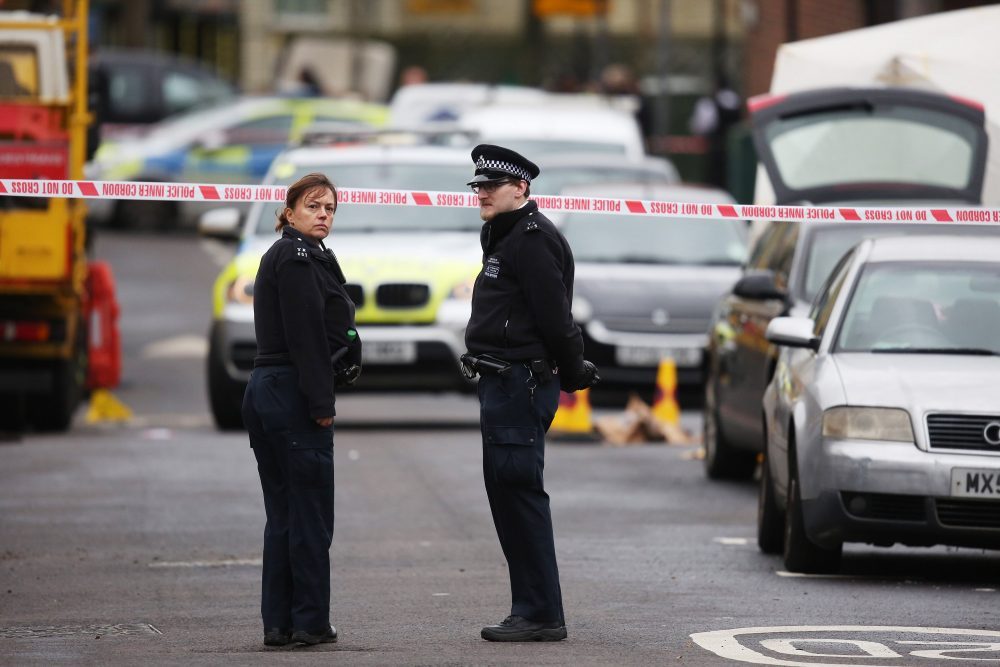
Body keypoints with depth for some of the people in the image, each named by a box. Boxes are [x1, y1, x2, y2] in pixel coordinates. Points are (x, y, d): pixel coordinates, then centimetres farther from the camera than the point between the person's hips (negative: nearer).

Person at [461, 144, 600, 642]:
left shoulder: (532, 240, -15)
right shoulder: (503, 237, 19)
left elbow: (554, 318, -18)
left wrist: (572, 373, -7)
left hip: (521, 385, -11)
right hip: (503, 383, 11)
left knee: (519, 493, -11)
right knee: (506, 493, 11)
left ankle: (541, 614, -10)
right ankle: (531, 610, 15)